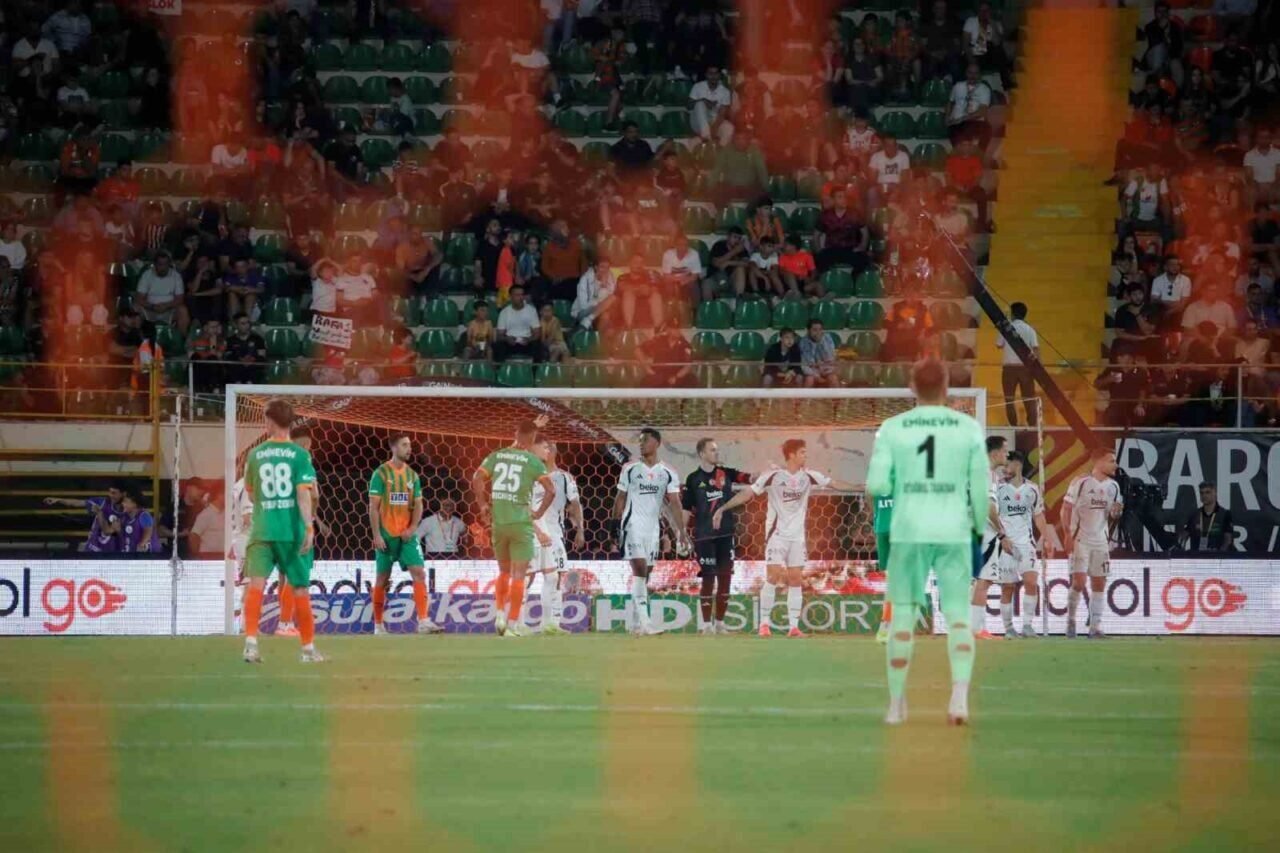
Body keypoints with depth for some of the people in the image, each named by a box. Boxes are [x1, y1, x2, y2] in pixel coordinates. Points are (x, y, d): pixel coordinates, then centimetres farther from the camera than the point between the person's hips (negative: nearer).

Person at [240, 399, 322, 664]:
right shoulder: (299, 455, -2)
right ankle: (308, 647, 20)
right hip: (292, 530, 0)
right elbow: (304, 493, -11)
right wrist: (309, 527, -13)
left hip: (262, 530, 0)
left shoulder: (255, 455, 5)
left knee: (256, 584, -8)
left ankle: (251, 641, -26)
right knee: (300, 589, 11)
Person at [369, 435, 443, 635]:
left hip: (407, 534, 4)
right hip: (386, 535, -4)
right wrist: (376, 535, -12)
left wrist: (412, 528, -5)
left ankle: (423, 621, -13)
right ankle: (378, 625, 15)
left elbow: (418, 505, 11)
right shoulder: (381, 474, -4)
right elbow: (373, 507, -6)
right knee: (382, 578, 4)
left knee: (419, 573, -10)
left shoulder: (412, 475, 9)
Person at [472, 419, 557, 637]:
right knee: (518, 576, 1)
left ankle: (499, 615, 10)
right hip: (521, 523, -4)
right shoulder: (532, 460, -4)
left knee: (504, 572, 20)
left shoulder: (497, 456, 6)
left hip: (498, 522, 4)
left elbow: (477, 479, -2)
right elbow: (550, 489, -11)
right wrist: (540, 512, 1)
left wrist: (483, 505, 6)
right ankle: (513, 624, -1)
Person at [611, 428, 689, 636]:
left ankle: (636, 623, 16)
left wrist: (681, 531, -9)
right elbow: (620, 498, 6)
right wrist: (616, 526, 3)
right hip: (633, 523, -3)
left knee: (645, 573, 8)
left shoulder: (668, 473, 4)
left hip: (654, 526, 3)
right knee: (640, 568, -16)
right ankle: (644, 621, -23)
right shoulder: (630, 468, 1)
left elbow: (674, 503, -1)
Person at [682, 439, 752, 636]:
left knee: (725, 578, 5)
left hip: (726, 534, 3)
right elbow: (685, 509, 1)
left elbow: (749, 478, -7)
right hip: (704, 536, -3)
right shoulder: (694, 479, -1)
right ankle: (706, 624, 5)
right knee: (708, 579, -3)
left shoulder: (726, 473, 6)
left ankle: (719, 622, 16)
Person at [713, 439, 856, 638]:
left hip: (797, 536, 4)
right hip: (777, 534, -4)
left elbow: (834, 483, 7)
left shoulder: (809, 476, 1)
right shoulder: (772, 477, -10)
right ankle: (764, 623, -3)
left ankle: (794, 626, 5)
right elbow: (748, 493, -11)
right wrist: (723, 508, -17)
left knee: (796, 579, 2)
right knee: (773, 576, -12)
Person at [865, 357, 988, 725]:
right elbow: (980, 486, -1)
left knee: (902, 614, 10)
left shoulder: (892, 428, -1)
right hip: (954, 531, 0)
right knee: (958, 615, 3)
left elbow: (877, 485, -6)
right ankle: (960, 692, -19)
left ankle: (896, 704, 13)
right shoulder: (968, 427, 0)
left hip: (908, 532, 0)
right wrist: (980, 525, 16)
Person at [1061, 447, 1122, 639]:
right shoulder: (1080, 483, -10)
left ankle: (1095, 627, 8)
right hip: (1080, 540, -6)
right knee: (1079, 582, -13)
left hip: (1100, 541, 6)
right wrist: (1068, 534, -14)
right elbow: (1066, 509, -7)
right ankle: (1071, 620, 7)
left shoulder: (1113, 486, 8)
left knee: (1099, 583, 4)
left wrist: (1116, 513, -5)